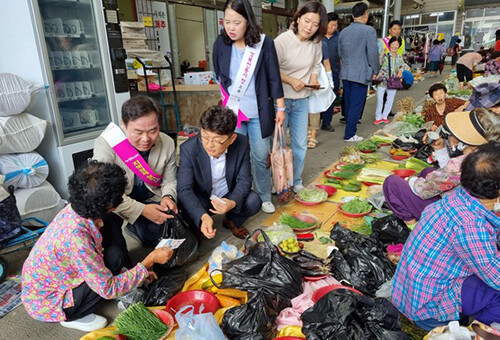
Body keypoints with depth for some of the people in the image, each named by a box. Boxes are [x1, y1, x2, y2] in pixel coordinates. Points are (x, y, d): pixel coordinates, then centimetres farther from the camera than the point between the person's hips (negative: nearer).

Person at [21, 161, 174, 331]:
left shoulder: (75, 210, -12)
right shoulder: (76, 238, -36)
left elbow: (93, 255, 5)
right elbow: (109, 289, -26)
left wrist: (139, 272, 4)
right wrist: (150, 261, -20)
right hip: (44, 303, -7)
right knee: (114, 258, -19)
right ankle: (72, 317, -2)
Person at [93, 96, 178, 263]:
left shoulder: (167, 143, -13)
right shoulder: (106, 143, -25)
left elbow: (170, 180, 0)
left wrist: (168, 197, -23)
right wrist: (141, 210, -35)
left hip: (151, 199, 4)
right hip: (116, 203, -3)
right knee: (106, 217, -34)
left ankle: (135, 228, 25)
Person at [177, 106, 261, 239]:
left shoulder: (242, 144, -20)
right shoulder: (188, 149, -25)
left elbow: (244, 180, -12)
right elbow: (184, 189, -28)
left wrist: (233, 202, -35)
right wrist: (203, 216, -46)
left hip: (228, 195, 2)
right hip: (201, 198, -2)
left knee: (254, 201, -23)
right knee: (188, 213, -31)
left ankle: (231, 221, 11)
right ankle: (197, 229, 8)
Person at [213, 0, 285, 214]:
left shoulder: (265, 43, -8)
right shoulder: (220, 43, -1)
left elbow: (274, 78, -3)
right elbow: (218, 77, 9)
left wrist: (280, 108, -3)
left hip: (258, 112, -1)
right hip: (231, 111, 2)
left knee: (261, 156, 8)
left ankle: (264, 197, 26)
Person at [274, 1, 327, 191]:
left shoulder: (316, 43, -1)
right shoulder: (282, 40, -16)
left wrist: (314, 78, -6)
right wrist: (291, 80, -21)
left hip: (302, 100, 5)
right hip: (280, 99, -4)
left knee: (300, 144, 10)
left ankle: (296, 182, 28)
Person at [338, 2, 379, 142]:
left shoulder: (343, 32, 7)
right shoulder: (369, 31, -10)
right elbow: (373, 54, -11)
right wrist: (375, 71, 1)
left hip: (345, 73, 6)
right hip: (361, 74, -6)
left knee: (349, 103, 16)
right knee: (356, 105, -1)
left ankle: (351, 127, 30)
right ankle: (349, 135, 2)